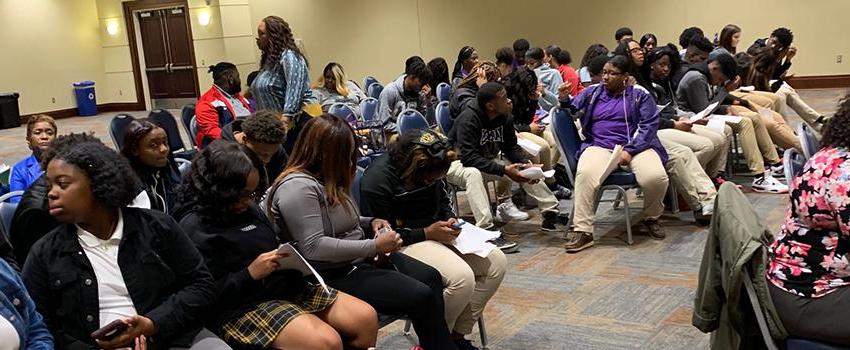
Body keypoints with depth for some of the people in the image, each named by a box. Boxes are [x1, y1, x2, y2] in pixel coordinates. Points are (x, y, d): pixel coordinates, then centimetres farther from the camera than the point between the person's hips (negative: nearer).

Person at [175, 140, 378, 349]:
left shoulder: (248, 207, 14)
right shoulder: (194, 228, -10)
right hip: (241, 306, -8)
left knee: (367, 317, -6)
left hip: (285, 285, 9)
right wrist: (251, 273, -20)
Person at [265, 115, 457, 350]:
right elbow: (314, 248, -28)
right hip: (334, 275, -10)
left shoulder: (327, 178, 10)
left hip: (359, 259, 10)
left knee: (430, 277, -2)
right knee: (420, 296, -18)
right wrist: (374, 246, -23)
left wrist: (370, 223, 5)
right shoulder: (297, 187, -21)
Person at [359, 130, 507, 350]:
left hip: (437, 232, 8)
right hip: (404, 244, -8)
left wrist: (450, 218, -4)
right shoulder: (377, 180, -22)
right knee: (462, 277, -31)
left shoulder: (432, 169, 0)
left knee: (497, 262, -9)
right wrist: (427, 233, -21)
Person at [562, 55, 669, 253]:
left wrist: (630, 150, -14)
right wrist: (563, 100, -11)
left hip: (636, 146, 0)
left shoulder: (640, 96, 12)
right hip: (599, 146, 1)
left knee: (655, 177, -29)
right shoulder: (591, 93, 18)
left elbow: (649, 126, 1)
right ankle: (583, 231, -29)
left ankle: (651, 218, 3)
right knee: (585, 174, -33)